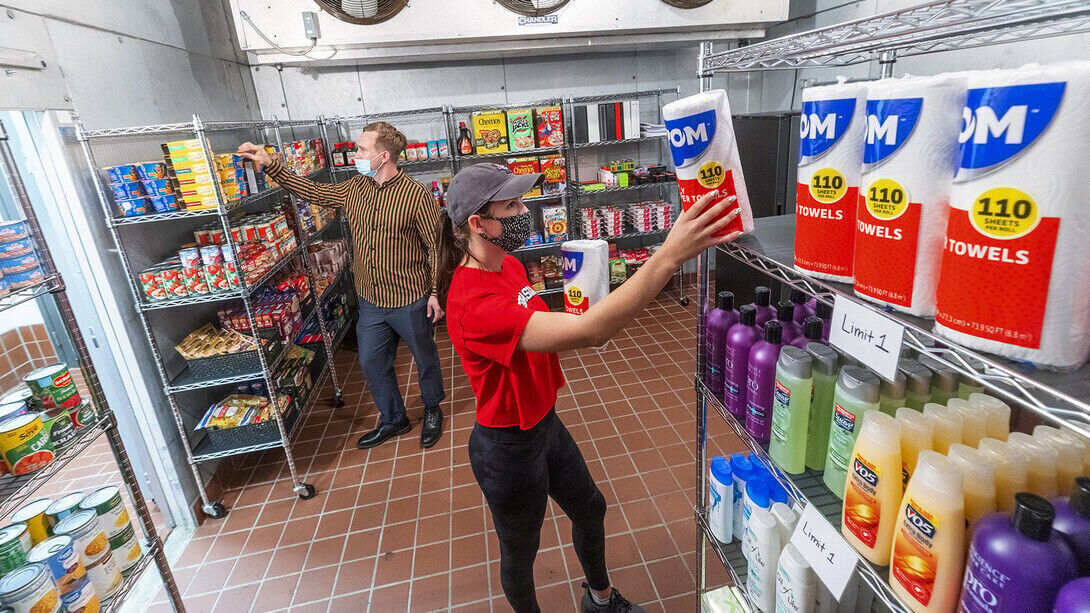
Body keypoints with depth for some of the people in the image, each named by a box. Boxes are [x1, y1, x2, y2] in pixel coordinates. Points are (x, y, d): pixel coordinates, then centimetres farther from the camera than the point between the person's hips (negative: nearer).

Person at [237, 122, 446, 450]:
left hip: (410, 302, -6)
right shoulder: (354, 188, 3)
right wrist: (269, 164, 9)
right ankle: (393, 420, 37)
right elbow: (312, 190, 14)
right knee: (372, 363, 16)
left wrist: (436, 292, -13)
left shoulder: (417, 195, -17)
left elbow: (437, 246, -14)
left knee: (425, 359, 15)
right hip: (371, 301, 7)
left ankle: (432, 411, 41)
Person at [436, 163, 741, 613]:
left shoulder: (508, 265, -4)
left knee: (590, 509, 28)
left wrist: (592, 322, -11)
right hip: (508, 446, -9)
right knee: (521, 551, 20)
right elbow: (585, 332, -44)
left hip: (545, 422, 9)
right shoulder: (472, 302, -35)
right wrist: (669, 256, -47)